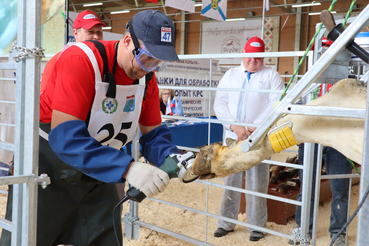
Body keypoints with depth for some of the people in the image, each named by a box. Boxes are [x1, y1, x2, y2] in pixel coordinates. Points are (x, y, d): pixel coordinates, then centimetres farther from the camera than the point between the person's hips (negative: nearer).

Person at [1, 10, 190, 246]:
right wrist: (127, 168, -41)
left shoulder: (147, 77, -6)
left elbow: (153, 133, 0)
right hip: (48, 172, -5)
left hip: (98, 176, 6)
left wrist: (172, 157, -23)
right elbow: (64, 135, -34)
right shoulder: (81, 60, -26)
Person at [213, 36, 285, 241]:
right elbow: (220, 104, 6)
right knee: (230, 182, 8)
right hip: (231, 137, 3)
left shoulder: (271, 76, 6)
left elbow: (276, 106, -6)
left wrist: (256, 128, -16)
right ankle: (226, 223, 19)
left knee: (257, 184, 1)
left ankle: (257, 226, 14)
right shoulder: (230, 75, 15)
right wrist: (235, 126, -9)